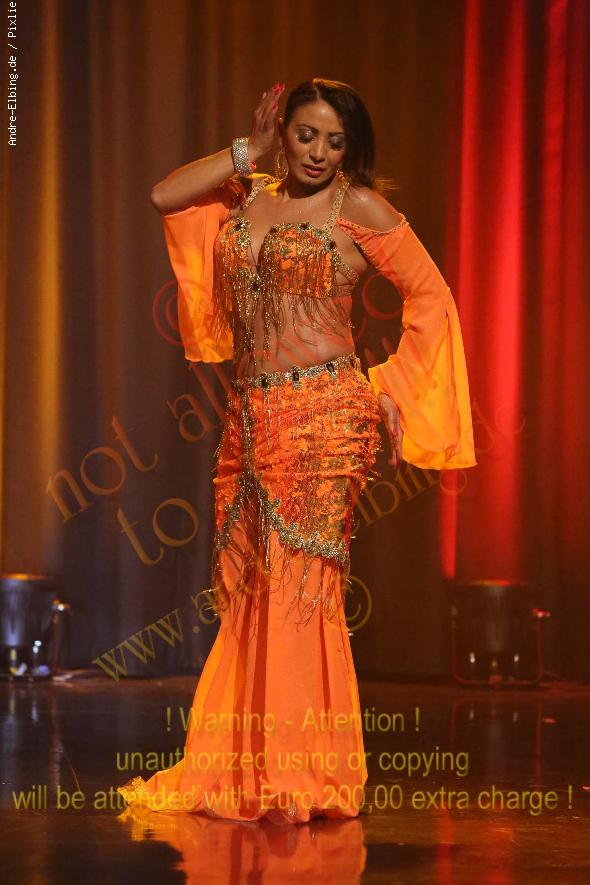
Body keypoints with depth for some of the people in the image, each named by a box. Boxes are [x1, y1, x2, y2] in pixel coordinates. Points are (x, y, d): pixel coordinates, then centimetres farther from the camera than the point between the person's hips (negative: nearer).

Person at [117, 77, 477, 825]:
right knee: (245, 592, 5)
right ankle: (240, 770, 13)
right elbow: (165, 196, 6)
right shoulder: (249, 197, 15)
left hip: (324, 419, -5)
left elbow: (431, 297, 3)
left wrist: (392, 389, -3)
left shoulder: (359, 209, 0)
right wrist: (246, 151, 6)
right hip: (250, 419, 5)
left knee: (299, 584, -8)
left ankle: (302, 778, -3)